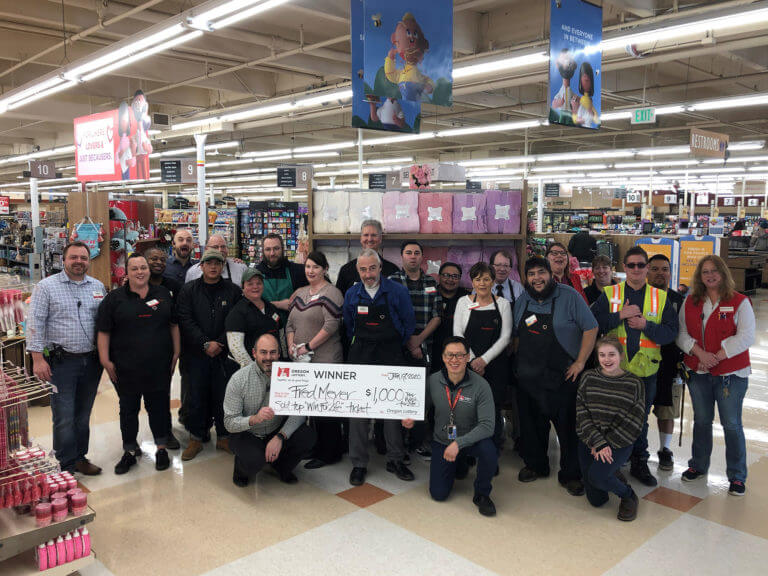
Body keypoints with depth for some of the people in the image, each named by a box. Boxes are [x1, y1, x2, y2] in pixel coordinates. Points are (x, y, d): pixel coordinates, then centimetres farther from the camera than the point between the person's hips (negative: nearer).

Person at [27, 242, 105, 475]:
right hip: (61, 361, -4)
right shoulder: (46, 286, -4)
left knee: (83, 414, 14)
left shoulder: (98, 287, 8)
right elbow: (35, 323, -7)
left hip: (91, 360, 4)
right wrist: (37, 358, -13)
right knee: (64, 417, -1)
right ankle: (67, 465, 11)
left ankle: (80, 457, 27)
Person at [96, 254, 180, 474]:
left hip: (159, 366, 1)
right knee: (128, 408, 9)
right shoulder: (114, 298, 0)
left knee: (159, 406, 8)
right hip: (126, 369, -1)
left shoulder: (163, 295, 7)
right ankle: (130, 451, 22)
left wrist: (176, 353, 7)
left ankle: (161, 448, 23)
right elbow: (103, 332, -1)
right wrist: (105, 360, -7)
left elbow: (174, 325, 12)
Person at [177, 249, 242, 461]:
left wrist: (220, 344, -10)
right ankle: (196, 438, 17)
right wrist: (206, 343, -13)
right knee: (197, 397, 5)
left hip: (224, 354, 0)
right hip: (197, 354, 0)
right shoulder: (189, 290, 4)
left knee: (224, 396, 5)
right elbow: (185, 320, -5)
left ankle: (224, 437, 18)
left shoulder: (233, 291, 4)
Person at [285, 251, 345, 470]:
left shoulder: (330, 293, -8)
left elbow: (331, 325, -16)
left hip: (325, 360, -7)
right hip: (302, 361, 8)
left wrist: (308, 346, -15)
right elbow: (290, 323, 19)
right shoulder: (300, 293, 17)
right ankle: (315, 446, 25)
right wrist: (291, 344, 2)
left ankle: (328, 453, 8)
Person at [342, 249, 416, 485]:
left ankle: (395, 459, 20)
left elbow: (409, 323, 3)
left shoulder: (397, 291, -5)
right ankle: (358, 463, 12)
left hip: (391, 357, -1)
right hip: (360, 356, 2)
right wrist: (358, 346, 11)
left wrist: (395, 349, 5)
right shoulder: (352, 294, 3)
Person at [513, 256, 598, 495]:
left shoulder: (569, 297, -8)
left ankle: (570, 475, 18)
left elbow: (591, 328, -7)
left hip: (563, 377, -4)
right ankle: (535, 465, 33)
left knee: (569, 426, 2)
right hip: (528, 377, 5)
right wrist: (518, 364, 10)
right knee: (531, 424, 14)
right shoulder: (522, 301, 7)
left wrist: (580, 362, -11)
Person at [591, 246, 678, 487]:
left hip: (645, 369, 1)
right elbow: (593, 322, -8)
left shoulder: (661, 297, 5)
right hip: (613, 368, -1)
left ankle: (639, 463, 28)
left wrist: (646, 325, -16)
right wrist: (620, 315, -18)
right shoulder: (609, 294, 2)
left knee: (640, 419, 13)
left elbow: (670, 332, -2)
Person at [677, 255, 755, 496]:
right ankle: (698, 466, 30)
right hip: (698, 372, 4)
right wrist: (700, 353, -14)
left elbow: (746, 337, -12)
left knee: (731, 424, 1)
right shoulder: (690, 302, 7)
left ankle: (737, 476, 15)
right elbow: (681, 333, 2)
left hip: (731, 374, -3)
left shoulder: (740, 302, -5)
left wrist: (717, 356, -17)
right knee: (701, 421, 15)